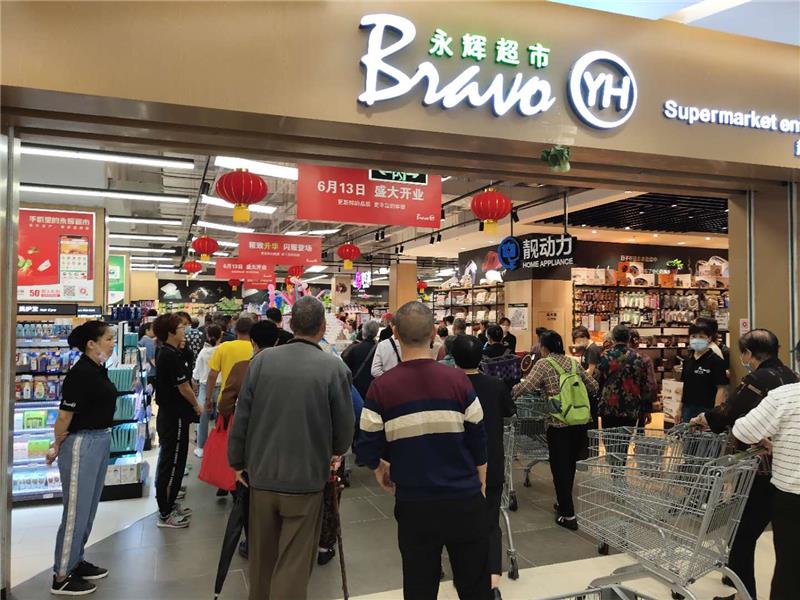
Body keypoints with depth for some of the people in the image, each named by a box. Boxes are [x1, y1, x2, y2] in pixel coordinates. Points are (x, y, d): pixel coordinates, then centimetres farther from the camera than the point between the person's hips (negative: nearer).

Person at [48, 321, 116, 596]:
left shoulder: (99, 370, 7)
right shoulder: (80, 373, -21)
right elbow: (65, 415, -16)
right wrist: (56, 446, -3)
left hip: (101, 441, 9)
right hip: (82, 444, -9)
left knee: (88, 509, 18)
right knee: (76, 511, 1)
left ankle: (76, 561, 33)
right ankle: (61, 576, 14)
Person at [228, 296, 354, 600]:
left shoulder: (262, 360, -6)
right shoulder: (334, 367, -14)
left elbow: (241, 418, 0)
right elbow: (344, 427, -5)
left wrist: (237, 461, 15)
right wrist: (335, 452, 17)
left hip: (261, 475, 4)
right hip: (306, 479, -3)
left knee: (262, 560, 21)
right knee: (293, 565, 8)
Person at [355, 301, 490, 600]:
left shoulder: (381, 387, -11)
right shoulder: (457, 380, -9)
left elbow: (367, 449, -7)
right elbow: (478, 441, -3)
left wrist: (380, 470, 15)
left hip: (414, 503, 0)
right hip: (464, 500, 0)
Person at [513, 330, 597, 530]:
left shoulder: (544, 364, -5)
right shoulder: (573, 362, 11)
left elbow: (526, 386, -16)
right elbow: (593, 387, 16)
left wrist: (508, 392, 0)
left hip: (559, 424, -6)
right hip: (581, 421, 6)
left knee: (560, 469, 5)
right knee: (570, 465, 19)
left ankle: (568, 515, 9)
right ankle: (565, 504, 33)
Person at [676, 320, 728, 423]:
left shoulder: (715, 361, -8)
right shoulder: (688, 361, 11)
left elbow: (721, 388, -11)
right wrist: (679, 409, 15)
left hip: (706, 410, -6)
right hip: (688, 409, 6)